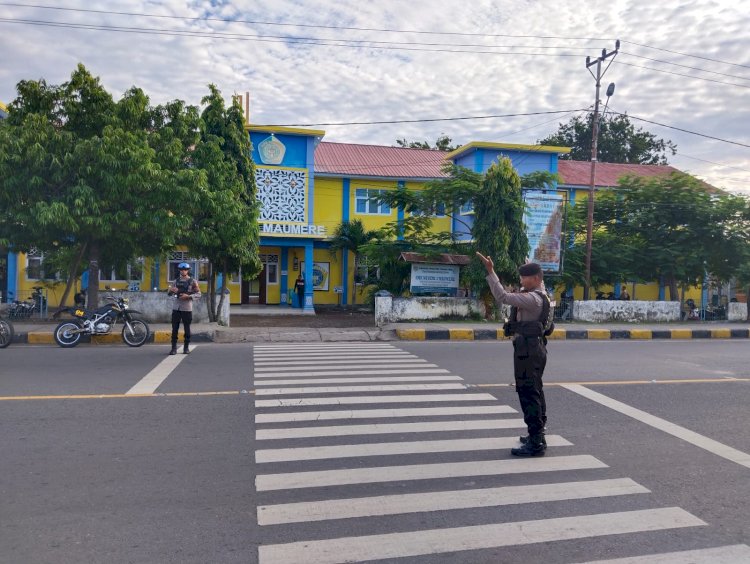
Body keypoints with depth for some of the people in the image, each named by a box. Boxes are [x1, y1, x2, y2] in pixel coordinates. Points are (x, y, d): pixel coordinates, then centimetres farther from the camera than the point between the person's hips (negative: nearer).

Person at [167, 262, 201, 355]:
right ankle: (174, 348, 4)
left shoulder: (192, 281, 0)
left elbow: (198, 294, -4)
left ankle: (186, 347, 12)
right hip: (176, 307, 3)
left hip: (187, 308, -3)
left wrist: (188, 296, -19)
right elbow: (169, 293, 12)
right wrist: (171, 289, -11)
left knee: (187, 328, 3)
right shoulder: (177, 280, 10)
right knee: (174, 328, 0)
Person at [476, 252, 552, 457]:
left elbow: (502, 296, -27)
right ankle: (537, 434, 32)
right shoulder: (539, 294, 12)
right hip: (534, 349, 11)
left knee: (529, 395, -10)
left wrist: (490, 271, -25)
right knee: (535, 393, 19)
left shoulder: (533, 299, -19)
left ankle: (535, 444, -9)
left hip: (528, 351, -11)